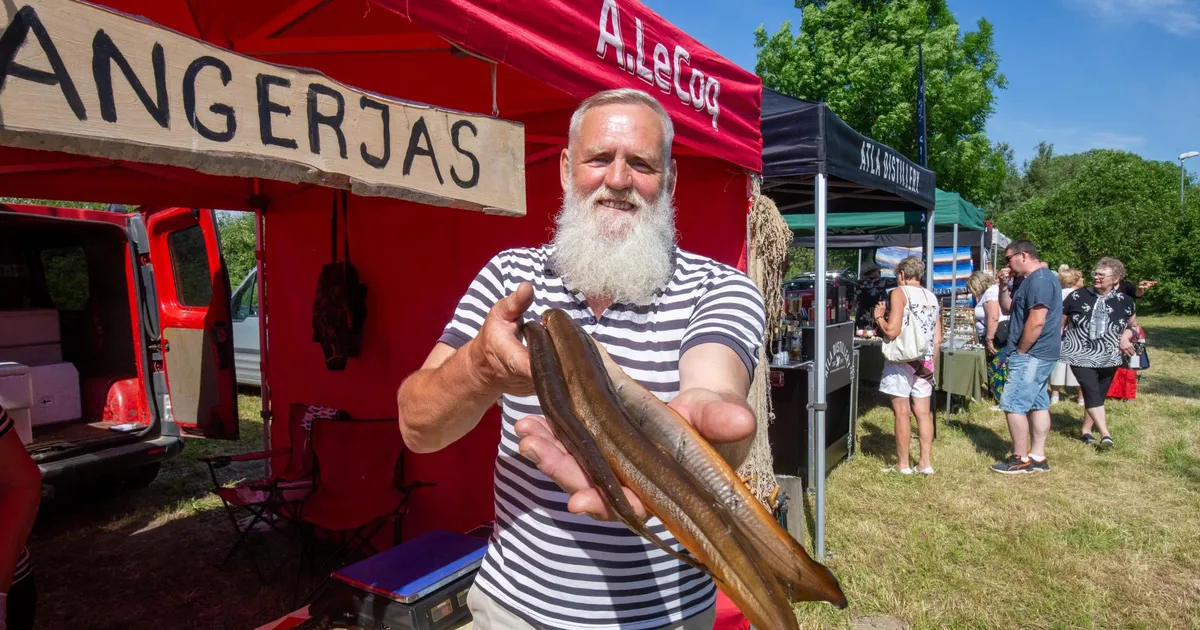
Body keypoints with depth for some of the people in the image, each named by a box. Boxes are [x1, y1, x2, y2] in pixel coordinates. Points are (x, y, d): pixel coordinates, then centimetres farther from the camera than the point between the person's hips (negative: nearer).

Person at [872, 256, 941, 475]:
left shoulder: (899, 293, -8)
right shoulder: (932, 297, 12)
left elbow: (892, 331, -18)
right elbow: (938, 339, 13)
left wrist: (879, 316, -1)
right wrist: (929, 362, 22)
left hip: (902, 359, -7)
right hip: (923, 364, 7)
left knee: (901, 413, -1)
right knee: (923, 413, 11)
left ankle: (903, 464, 6)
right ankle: (925, 462, 16)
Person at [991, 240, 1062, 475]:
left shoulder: (1039, 280, -17)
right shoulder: (1033, 279, 16)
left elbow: (1036, 322, -24)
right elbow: (1008, 308, 23)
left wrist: (1019, 351, -16)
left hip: (1030, 355, -11)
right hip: (1040, 355, 11)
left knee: (1013, 405, -6)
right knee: (1038, 404, 13)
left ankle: (1020, 459, 2)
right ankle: (1037, 457, 19)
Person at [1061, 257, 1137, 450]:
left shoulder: (1125, 301, 2)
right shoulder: (1077, 296, -5)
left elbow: (1132, 325, 17)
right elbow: (1060, 321, 4)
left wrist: (1126, 335, -4)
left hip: (1108, 357, 3)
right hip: (1080, 355, -3)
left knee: (1099, 395, 11)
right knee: (1092, 393, -15)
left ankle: (1086, 430, 25)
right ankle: (1105, 435, -16)